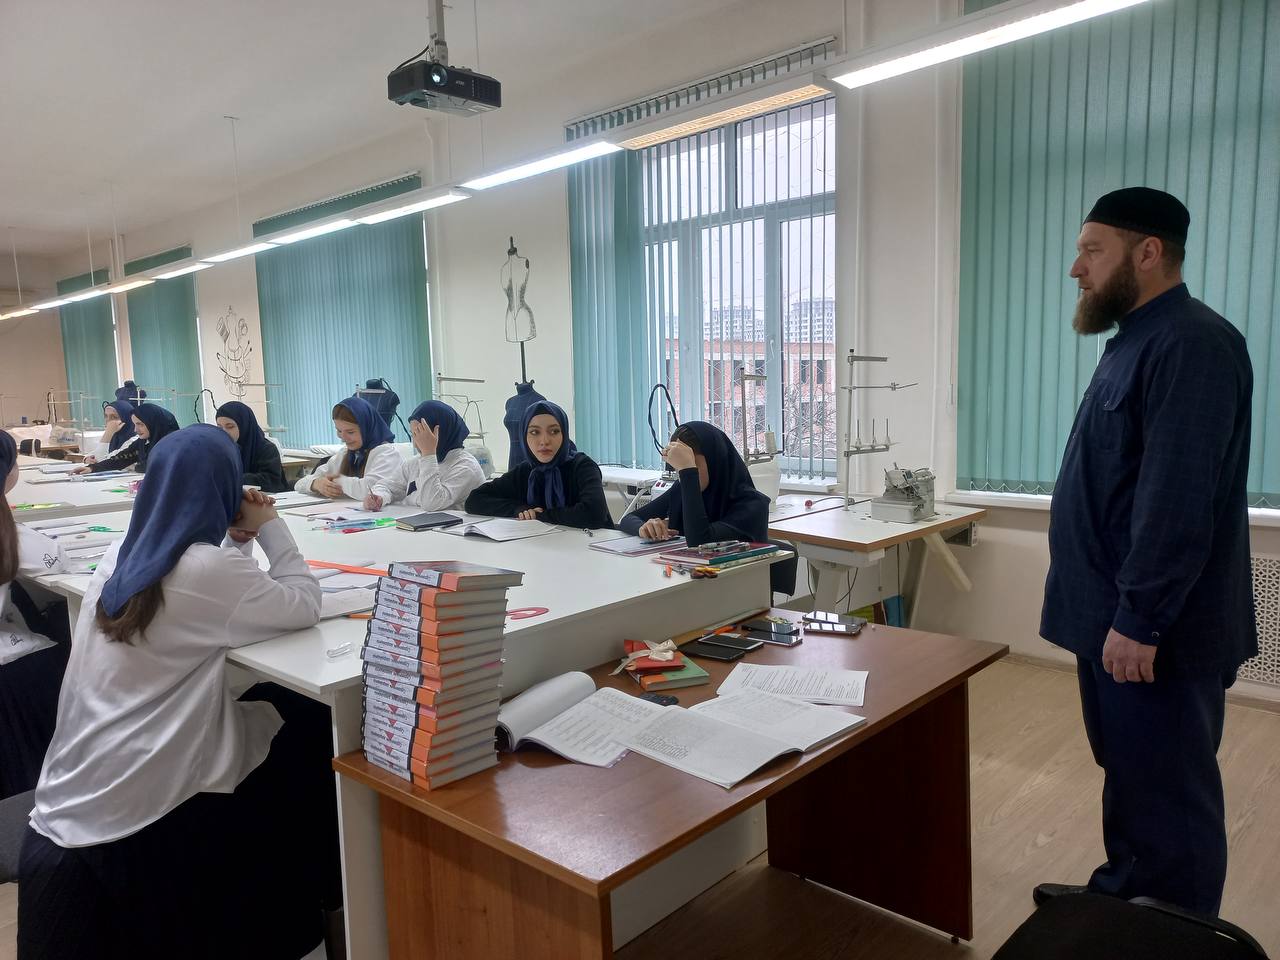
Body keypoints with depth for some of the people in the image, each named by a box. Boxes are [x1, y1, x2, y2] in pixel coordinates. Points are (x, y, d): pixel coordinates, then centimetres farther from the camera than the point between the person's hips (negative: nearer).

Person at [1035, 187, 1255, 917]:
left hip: (1156, 631, -10)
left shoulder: (1191, 344, -17)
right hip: (1117, 617, 10)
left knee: (1167, 796, 5)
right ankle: (1123, 898, 36)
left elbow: (1178, 501, -25)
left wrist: (1139, 620, -23)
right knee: (1131, 779, 21)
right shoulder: (1139, 340, 15)